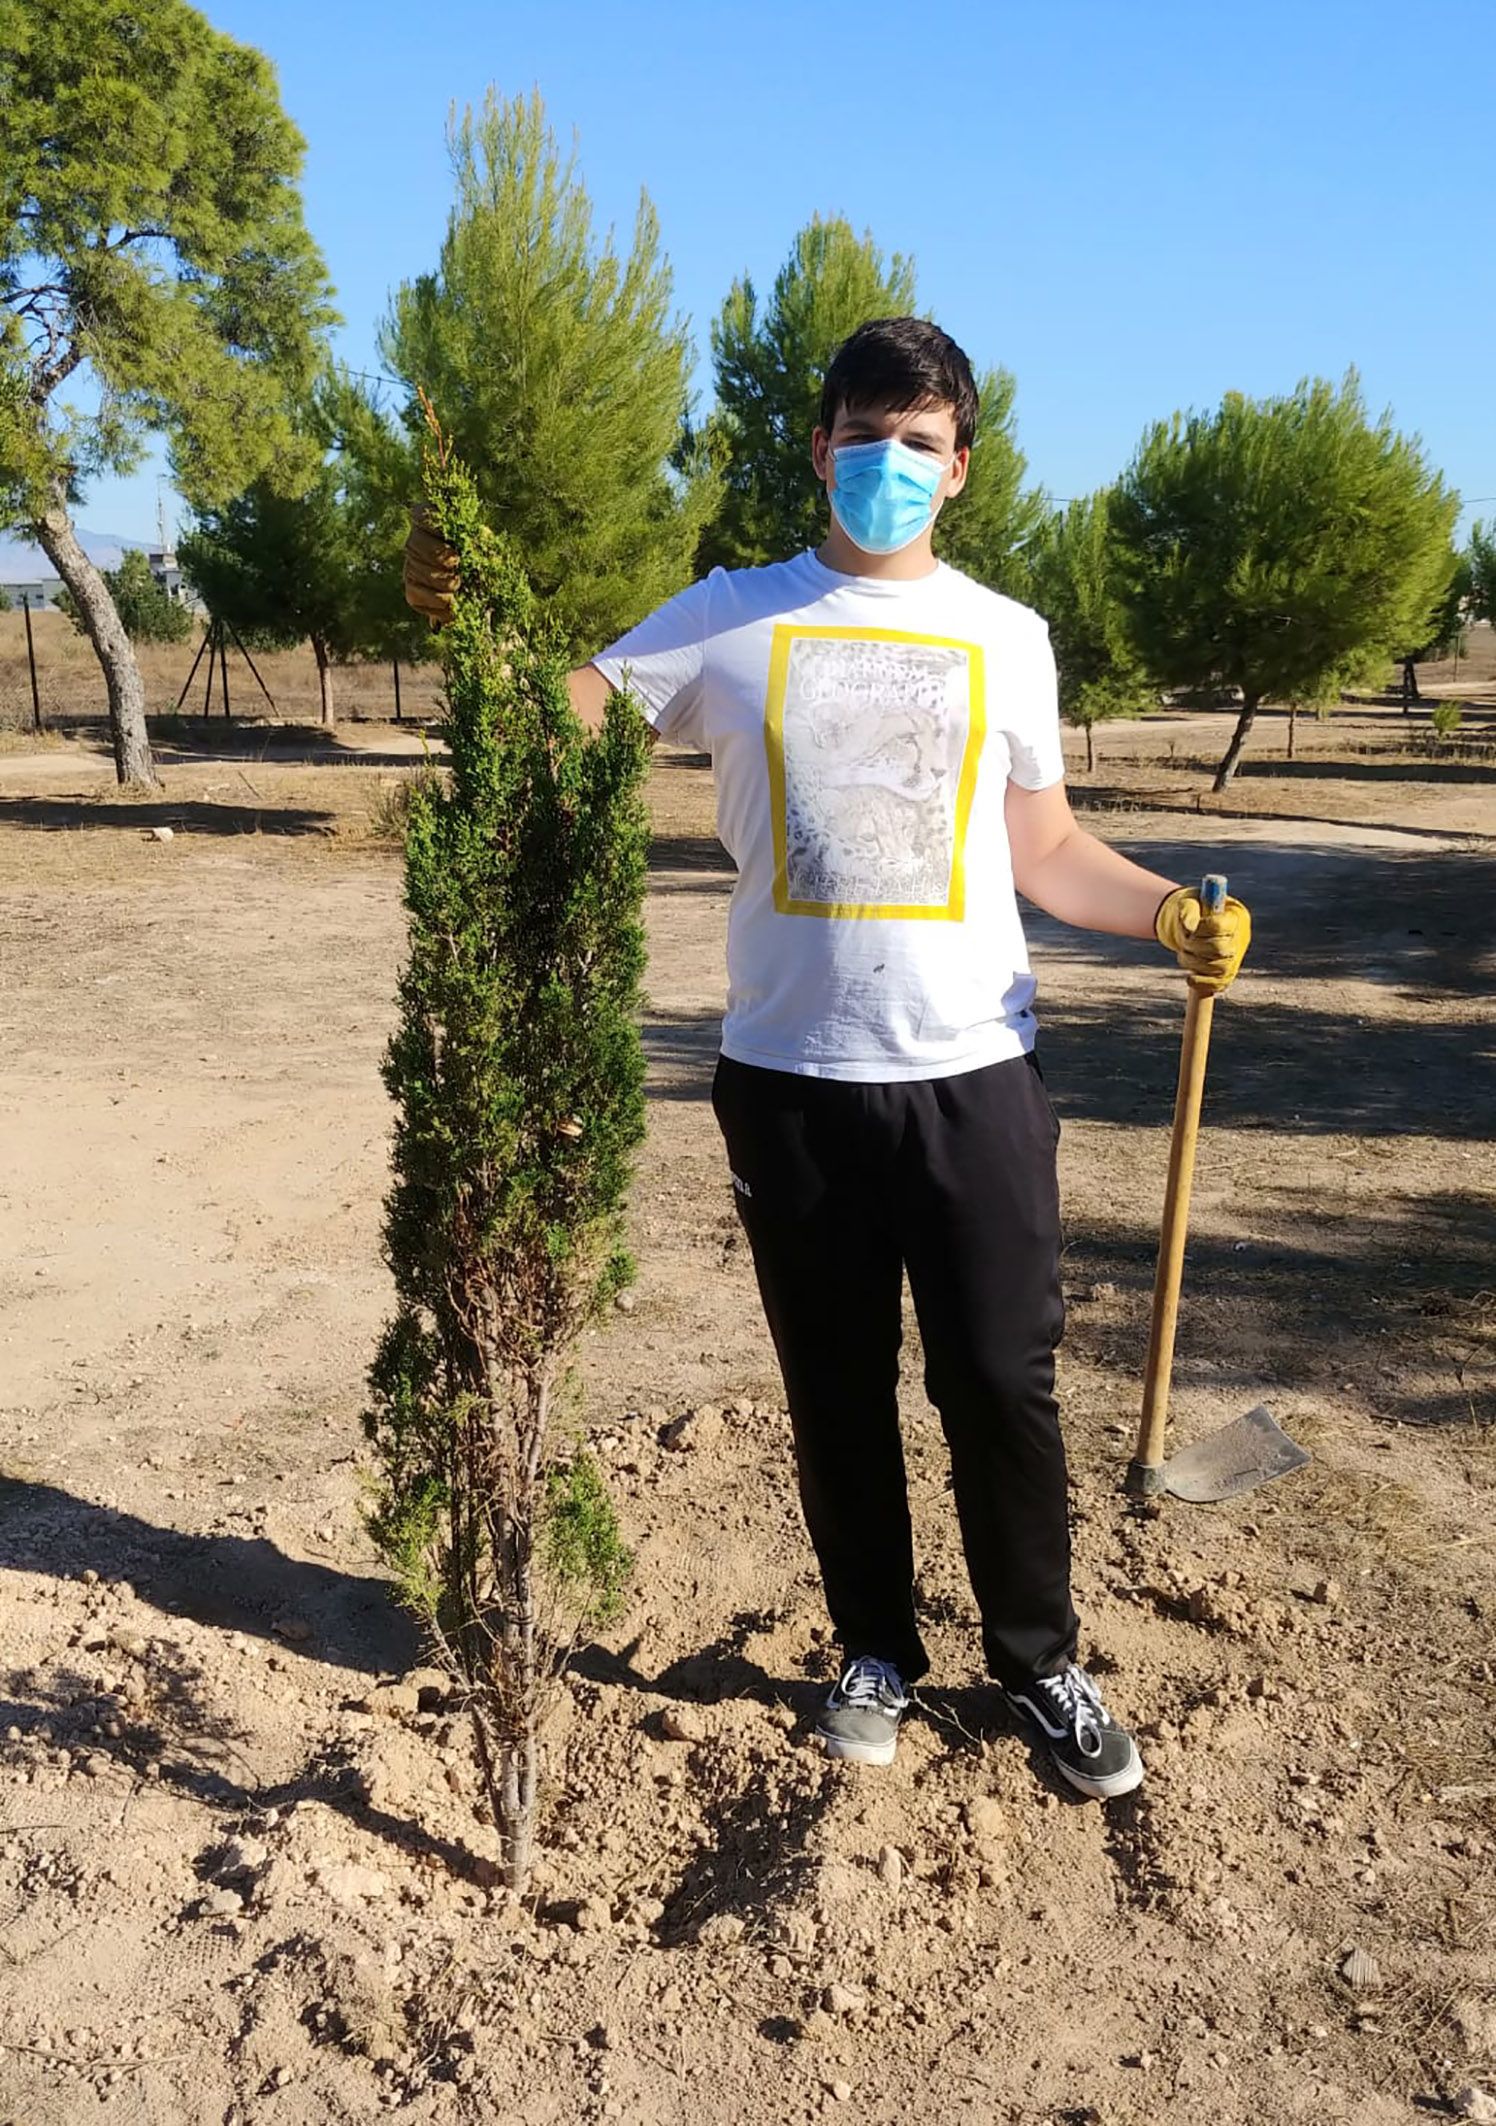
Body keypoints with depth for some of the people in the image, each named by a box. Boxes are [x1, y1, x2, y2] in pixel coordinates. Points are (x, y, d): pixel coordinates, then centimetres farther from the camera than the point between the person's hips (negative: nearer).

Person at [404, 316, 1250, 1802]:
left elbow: (1046, 849, 10)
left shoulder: (1005, 638, 7)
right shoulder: (733, 618, 4)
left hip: (974, 1076, 0)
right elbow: (561, 711, -2)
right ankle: (875, 1652, 33)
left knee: (1003, 1387, 7)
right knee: (835, 1392, 12)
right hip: (790, 1079, 0)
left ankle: (1039, 1662, 28)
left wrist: (1173, 914, -7)